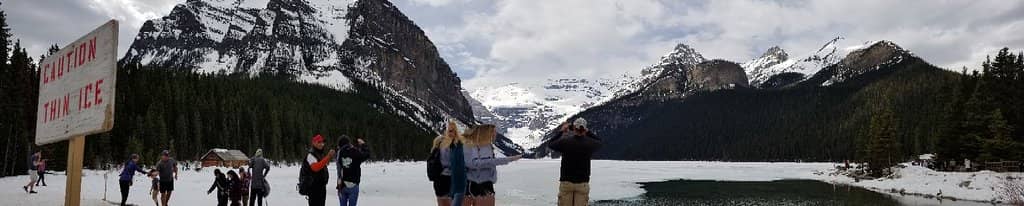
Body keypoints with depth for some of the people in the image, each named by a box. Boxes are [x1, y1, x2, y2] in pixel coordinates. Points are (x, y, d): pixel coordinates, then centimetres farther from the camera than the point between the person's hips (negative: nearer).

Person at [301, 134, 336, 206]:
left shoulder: (321, 154, 14)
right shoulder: (311, 155, -15)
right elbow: (315, 167, -34)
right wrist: (328, 157, -38)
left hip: (321, 185, 10)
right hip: (313, 186, -9)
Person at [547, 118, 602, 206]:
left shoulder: (565, 142, -10)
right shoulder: (590, 143, -5)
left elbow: (550, 144, 9)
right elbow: (599, 142, 19)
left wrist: (561, 131, 16)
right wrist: (587, 132, 17)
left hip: (566, 182, -1)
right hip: (583, 183, 1)